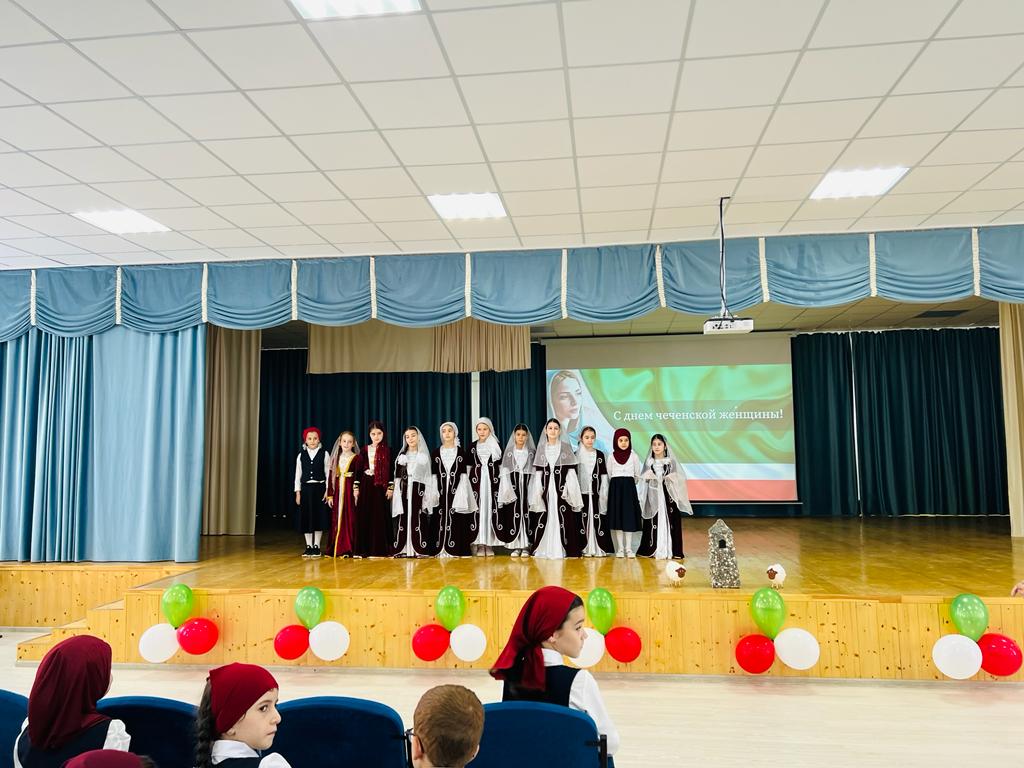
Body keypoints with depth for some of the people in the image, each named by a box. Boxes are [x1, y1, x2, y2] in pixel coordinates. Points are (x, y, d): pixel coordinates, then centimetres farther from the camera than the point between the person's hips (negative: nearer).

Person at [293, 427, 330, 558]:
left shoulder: (324, 454, 0)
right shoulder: (301, 455, 6)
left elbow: (328, 473, 0)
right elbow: (298, 475, 7)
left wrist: (327, 490, -7)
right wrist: (298, 492, 1)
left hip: (319, 488, -2)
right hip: (306, 489, 2)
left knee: (319, 517, 0)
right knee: (306, 518, 3)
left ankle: (316, 546, 8)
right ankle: (309, 546, 12)